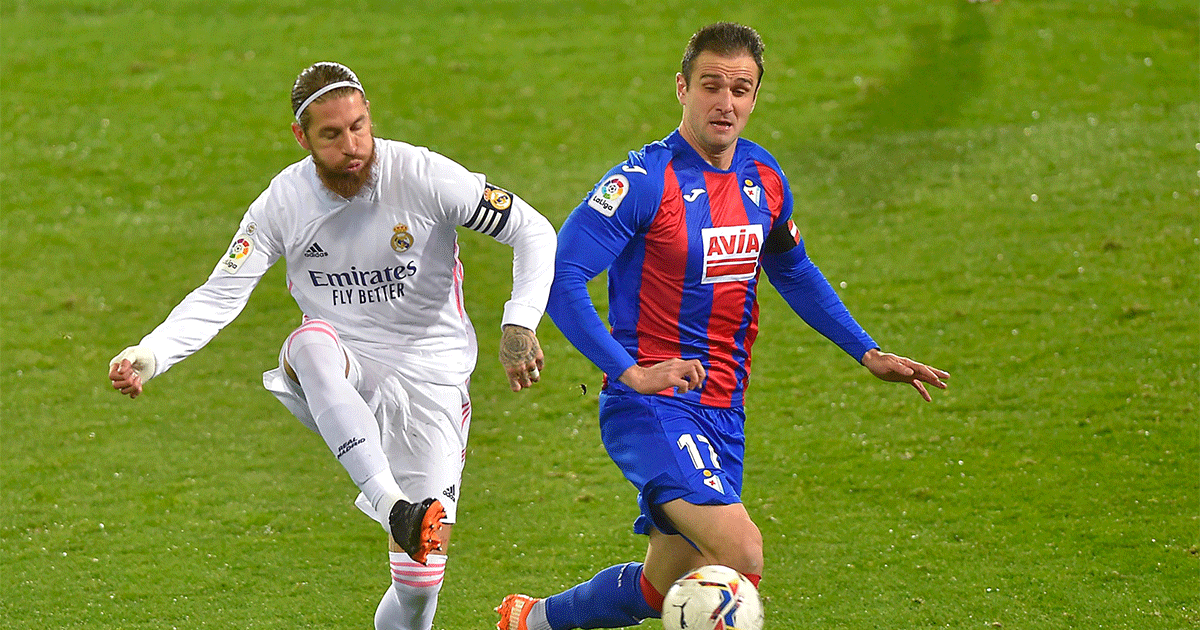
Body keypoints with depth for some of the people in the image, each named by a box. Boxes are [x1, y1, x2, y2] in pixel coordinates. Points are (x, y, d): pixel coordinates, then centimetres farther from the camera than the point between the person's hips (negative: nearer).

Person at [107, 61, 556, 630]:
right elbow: (219, 296, -6)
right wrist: (148, 356, -22)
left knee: (419, 579, -13)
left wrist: (519, 325, -21)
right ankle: (393, 508, -51)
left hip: (428, 374, -1)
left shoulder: (421, 175, -13)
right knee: (310, 342, -39)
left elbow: (532, 232, -7)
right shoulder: (282, 204, -6)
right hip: (339, 373, 1)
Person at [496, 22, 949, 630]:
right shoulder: (646, 181, -15)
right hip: (651, 403, -8)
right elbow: (560, 275, -20)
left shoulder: (762, 176, 7)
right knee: (741, 556, -26)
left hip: (721, 413, 8)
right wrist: (630, 371, -26)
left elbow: (794, 273, 24)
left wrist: (867, 353, 18)